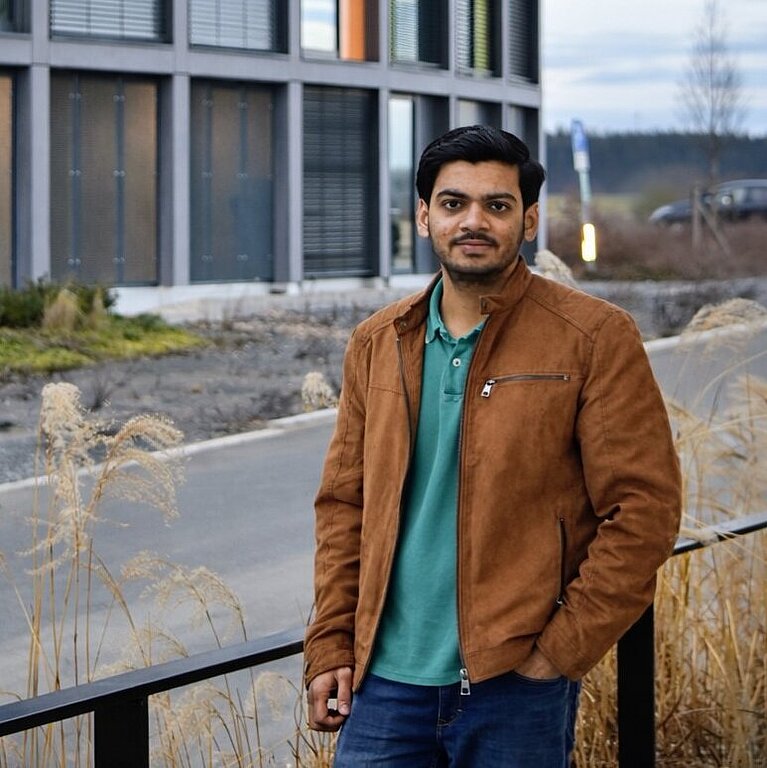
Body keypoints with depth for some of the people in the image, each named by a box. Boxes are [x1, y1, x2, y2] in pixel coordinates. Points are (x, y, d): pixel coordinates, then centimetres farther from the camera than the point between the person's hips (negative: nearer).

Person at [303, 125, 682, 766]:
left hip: (517, 687, -3)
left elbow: (643, 508, -8)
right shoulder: (377, 344, 10)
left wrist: (563, 648, -11)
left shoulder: (594, 338, -5)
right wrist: (332, 645, 5)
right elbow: (344, 503, 13)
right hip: (387, 682, 4)